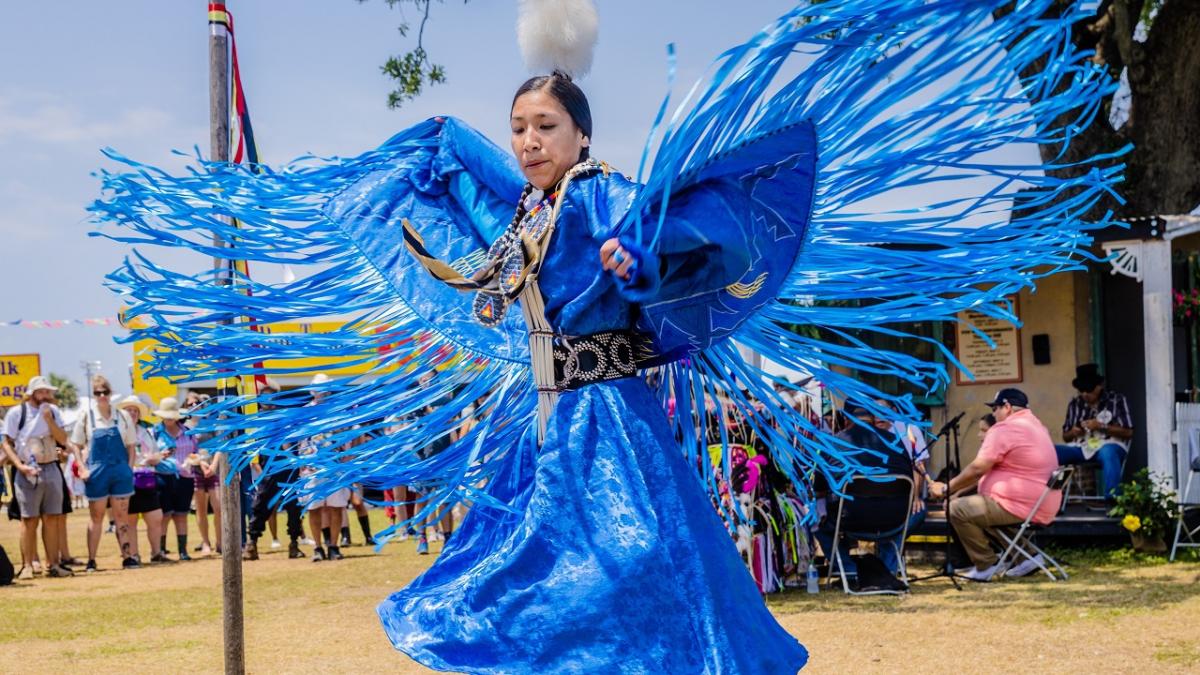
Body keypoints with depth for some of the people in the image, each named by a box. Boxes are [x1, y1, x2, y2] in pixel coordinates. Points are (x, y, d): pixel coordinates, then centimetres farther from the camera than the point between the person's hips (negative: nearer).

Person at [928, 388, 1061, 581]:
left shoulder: (1004, 429, -13)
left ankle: (987, 564, -1)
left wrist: (946, 488, -3)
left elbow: (977, 469, -15)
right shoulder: (1035, 425, 18)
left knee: (956, 508, -7)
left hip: (1020, 507, -10)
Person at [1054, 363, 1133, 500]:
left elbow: (1128, 432, -1)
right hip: (1081, 447, 4)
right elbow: (1066, 436, 20)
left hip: (1108, 444, -4)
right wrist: (1073, 433, -5)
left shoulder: (1117, 400, 5)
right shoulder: (1075, 404, 16)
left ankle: (1111, 498, -55)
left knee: (1108, 453, -43)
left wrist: (1102, 426, -13)